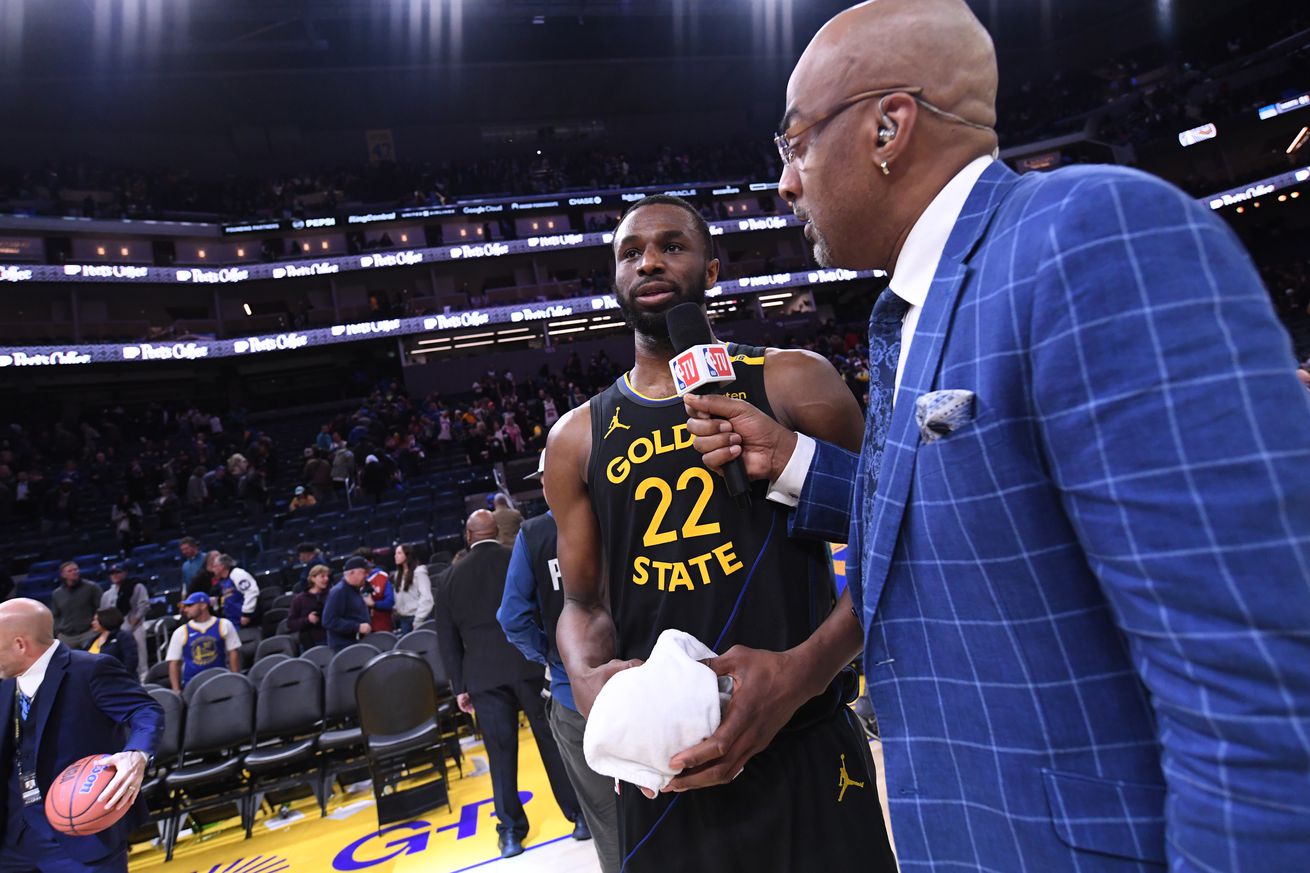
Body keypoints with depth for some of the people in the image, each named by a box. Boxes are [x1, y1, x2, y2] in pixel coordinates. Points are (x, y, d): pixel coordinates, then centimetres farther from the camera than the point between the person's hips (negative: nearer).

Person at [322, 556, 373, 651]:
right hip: (344, 648, -9)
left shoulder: (356, 590, 15)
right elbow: (329, 621, -22)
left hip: (360, 645, 9)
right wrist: (357, 627, -23)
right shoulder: (338, 592, -13)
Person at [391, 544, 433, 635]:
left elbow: (426, 597, -16)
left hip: (415, 618, -7)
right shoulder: (399, 573, 16)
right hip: (403, 619, 7)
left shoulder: (419, 572, -9)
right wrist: (396, 611, 3)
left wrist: (418, 620, -17)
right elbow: (398, 597, 16)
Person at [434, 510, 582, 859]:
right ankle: (580, 815, 17)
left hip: (483, 675, 2)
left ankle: (510, 832, 18)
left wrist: (459, 686, 14)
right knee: (555, 743, 7)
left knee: (501, 755, 11)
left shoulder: (451, 578, 10)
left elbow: (448, 639, 10)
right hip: (531, 665, -1)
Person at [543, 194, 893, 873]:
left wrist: (805, 669, -18)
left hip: (804, 751, -2)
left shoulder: (792, 383, -3)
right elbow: (583, 601, 11)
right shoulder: (576, 439, 5)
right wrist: (587, 678, -10)